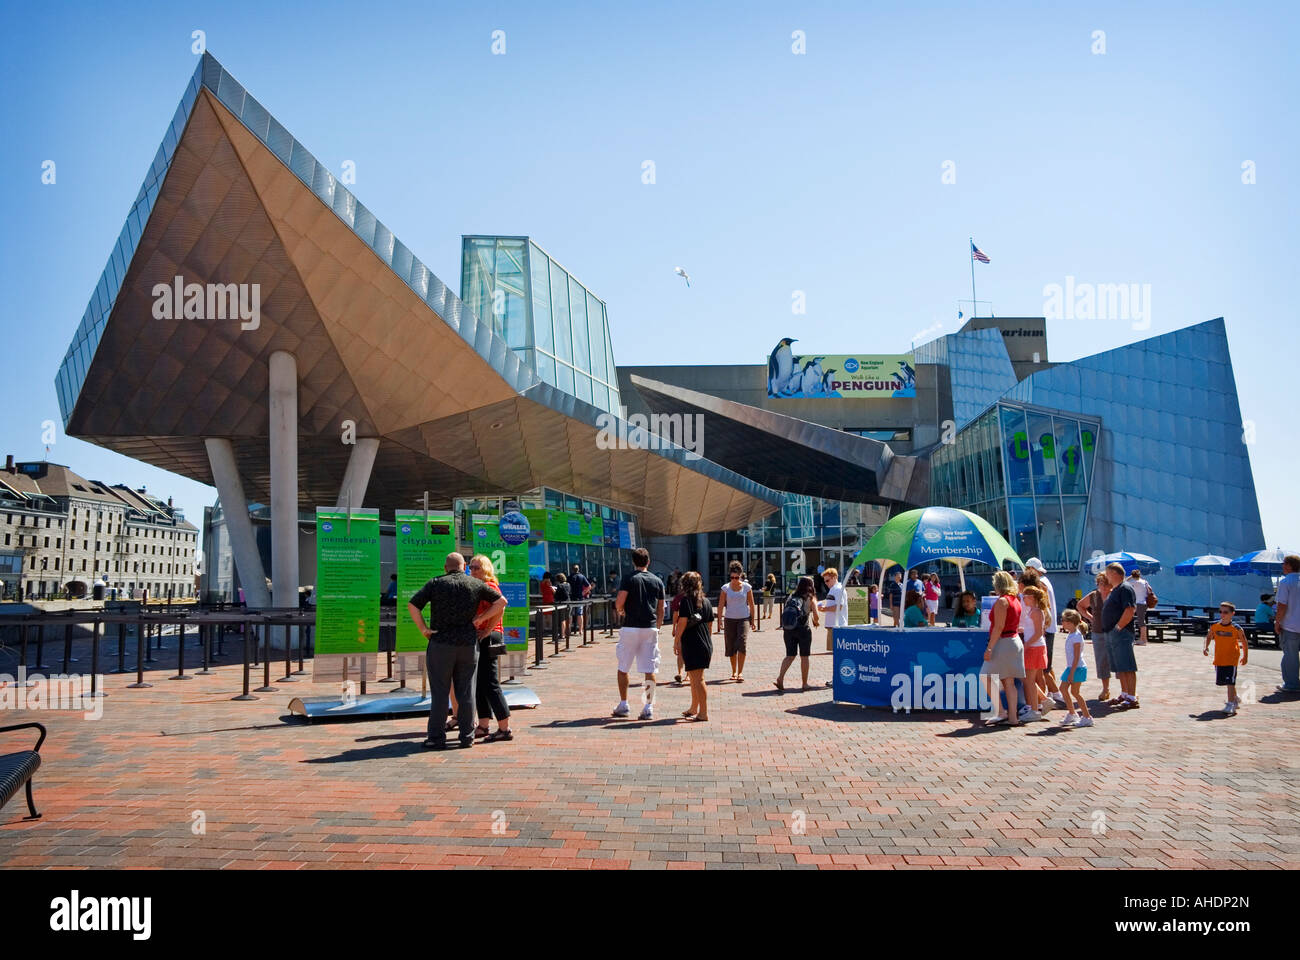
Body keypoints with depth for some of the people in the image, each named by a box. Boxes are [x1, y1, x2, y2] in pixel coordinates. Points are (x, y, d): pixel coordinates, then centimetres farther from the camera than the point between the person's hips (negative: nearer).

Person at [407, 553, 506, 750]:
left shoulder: (436, 583, -1)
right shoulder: (476, 584, 5)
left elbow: (412, 605, -8)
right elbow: (501, 602, 7)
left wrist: (424, 629, -2)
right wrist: (480, 619, 6)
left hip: (441, 644, -2)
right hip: (469, 644, 2)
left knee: (440, 692, 3)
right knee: (466, 692, 8)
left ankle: (437, 737, 5)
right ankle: (467, 736, 11)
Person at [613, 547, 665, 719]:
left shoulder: (629, 579, -4)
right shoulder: (657, 581, 8)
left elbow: (619, 602, -13)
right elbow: (661, 610, 11)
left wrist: (621, 611, 9)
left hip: (630, 628, -3)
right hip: (650, 628, 3)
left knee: (623, 668, 11)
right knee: (649, 670, 4)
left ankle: (623, 705, 14)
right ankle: (648, 707, 2)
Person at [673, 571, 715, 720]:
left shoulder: (686, 600, -8)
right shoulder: (706, 601, 11)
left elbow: (682, 622, -13)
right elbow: (709, 623, 15)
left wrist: (676, 641, -6)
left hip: (692, 644, -8)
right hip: (706, 644, 8)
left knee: (697, 678, -5)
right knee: (694, 677, 20)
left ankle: (703, 713, -5)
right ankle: (693, 709, 31)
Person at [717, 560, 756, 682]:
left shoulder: (746, 587, -1)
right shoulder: (725, 588, -1)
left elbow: (751, 605, 5)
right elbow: (720, 605, -1)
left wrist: (753, 620, 4)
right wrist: (720, 621, -7)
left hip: (743, 619, -1)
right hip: (729, 619, 1)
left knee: (741, 644, -18)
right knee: (731, 648, 5)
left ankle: (740, 672, -14)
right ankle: (734, 672, 22)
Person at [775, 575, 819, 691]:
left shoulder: (792, 596, 14)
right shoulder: (811, 598, 2)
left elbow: (784, 613, 11)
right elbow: (816, 616, 0)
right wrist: (816, 623, 19)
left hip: (788, 629, 4)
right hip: (803, 629, -4)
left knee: (790, 656, 10)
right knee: (804, 657, 9)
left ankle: (780, 678, -7)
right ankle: (805, 684, 15)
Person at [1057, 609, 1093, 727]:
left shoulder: (1076, 636, -18)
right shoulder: (1070, 635, 11)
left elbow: (1076, 657, -20)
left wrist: (1072, 672, -22)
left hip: (1077, 668, -9)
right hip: (1071, 667, 9)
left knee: (1074, 691, -5)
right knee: (1063, 688, 9)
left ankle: (1087, 717, 3)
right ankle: (1072, 714, 19)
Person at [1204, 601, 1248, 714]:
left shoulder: (1236, 629, -10)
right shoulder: (1214, 626, 0)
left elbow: (1244, 643, 0)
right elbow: (1208, 637, 16)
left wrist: (1245, 657, 1)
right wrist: (1206, 647, 1)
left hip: (1232, 659, -5)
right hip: (1219, 659, 5)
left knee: (1230, 681, -10)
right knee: (1221, 681, 13)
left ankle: (1231, 703, -6)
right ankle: (1235, 699, 35)